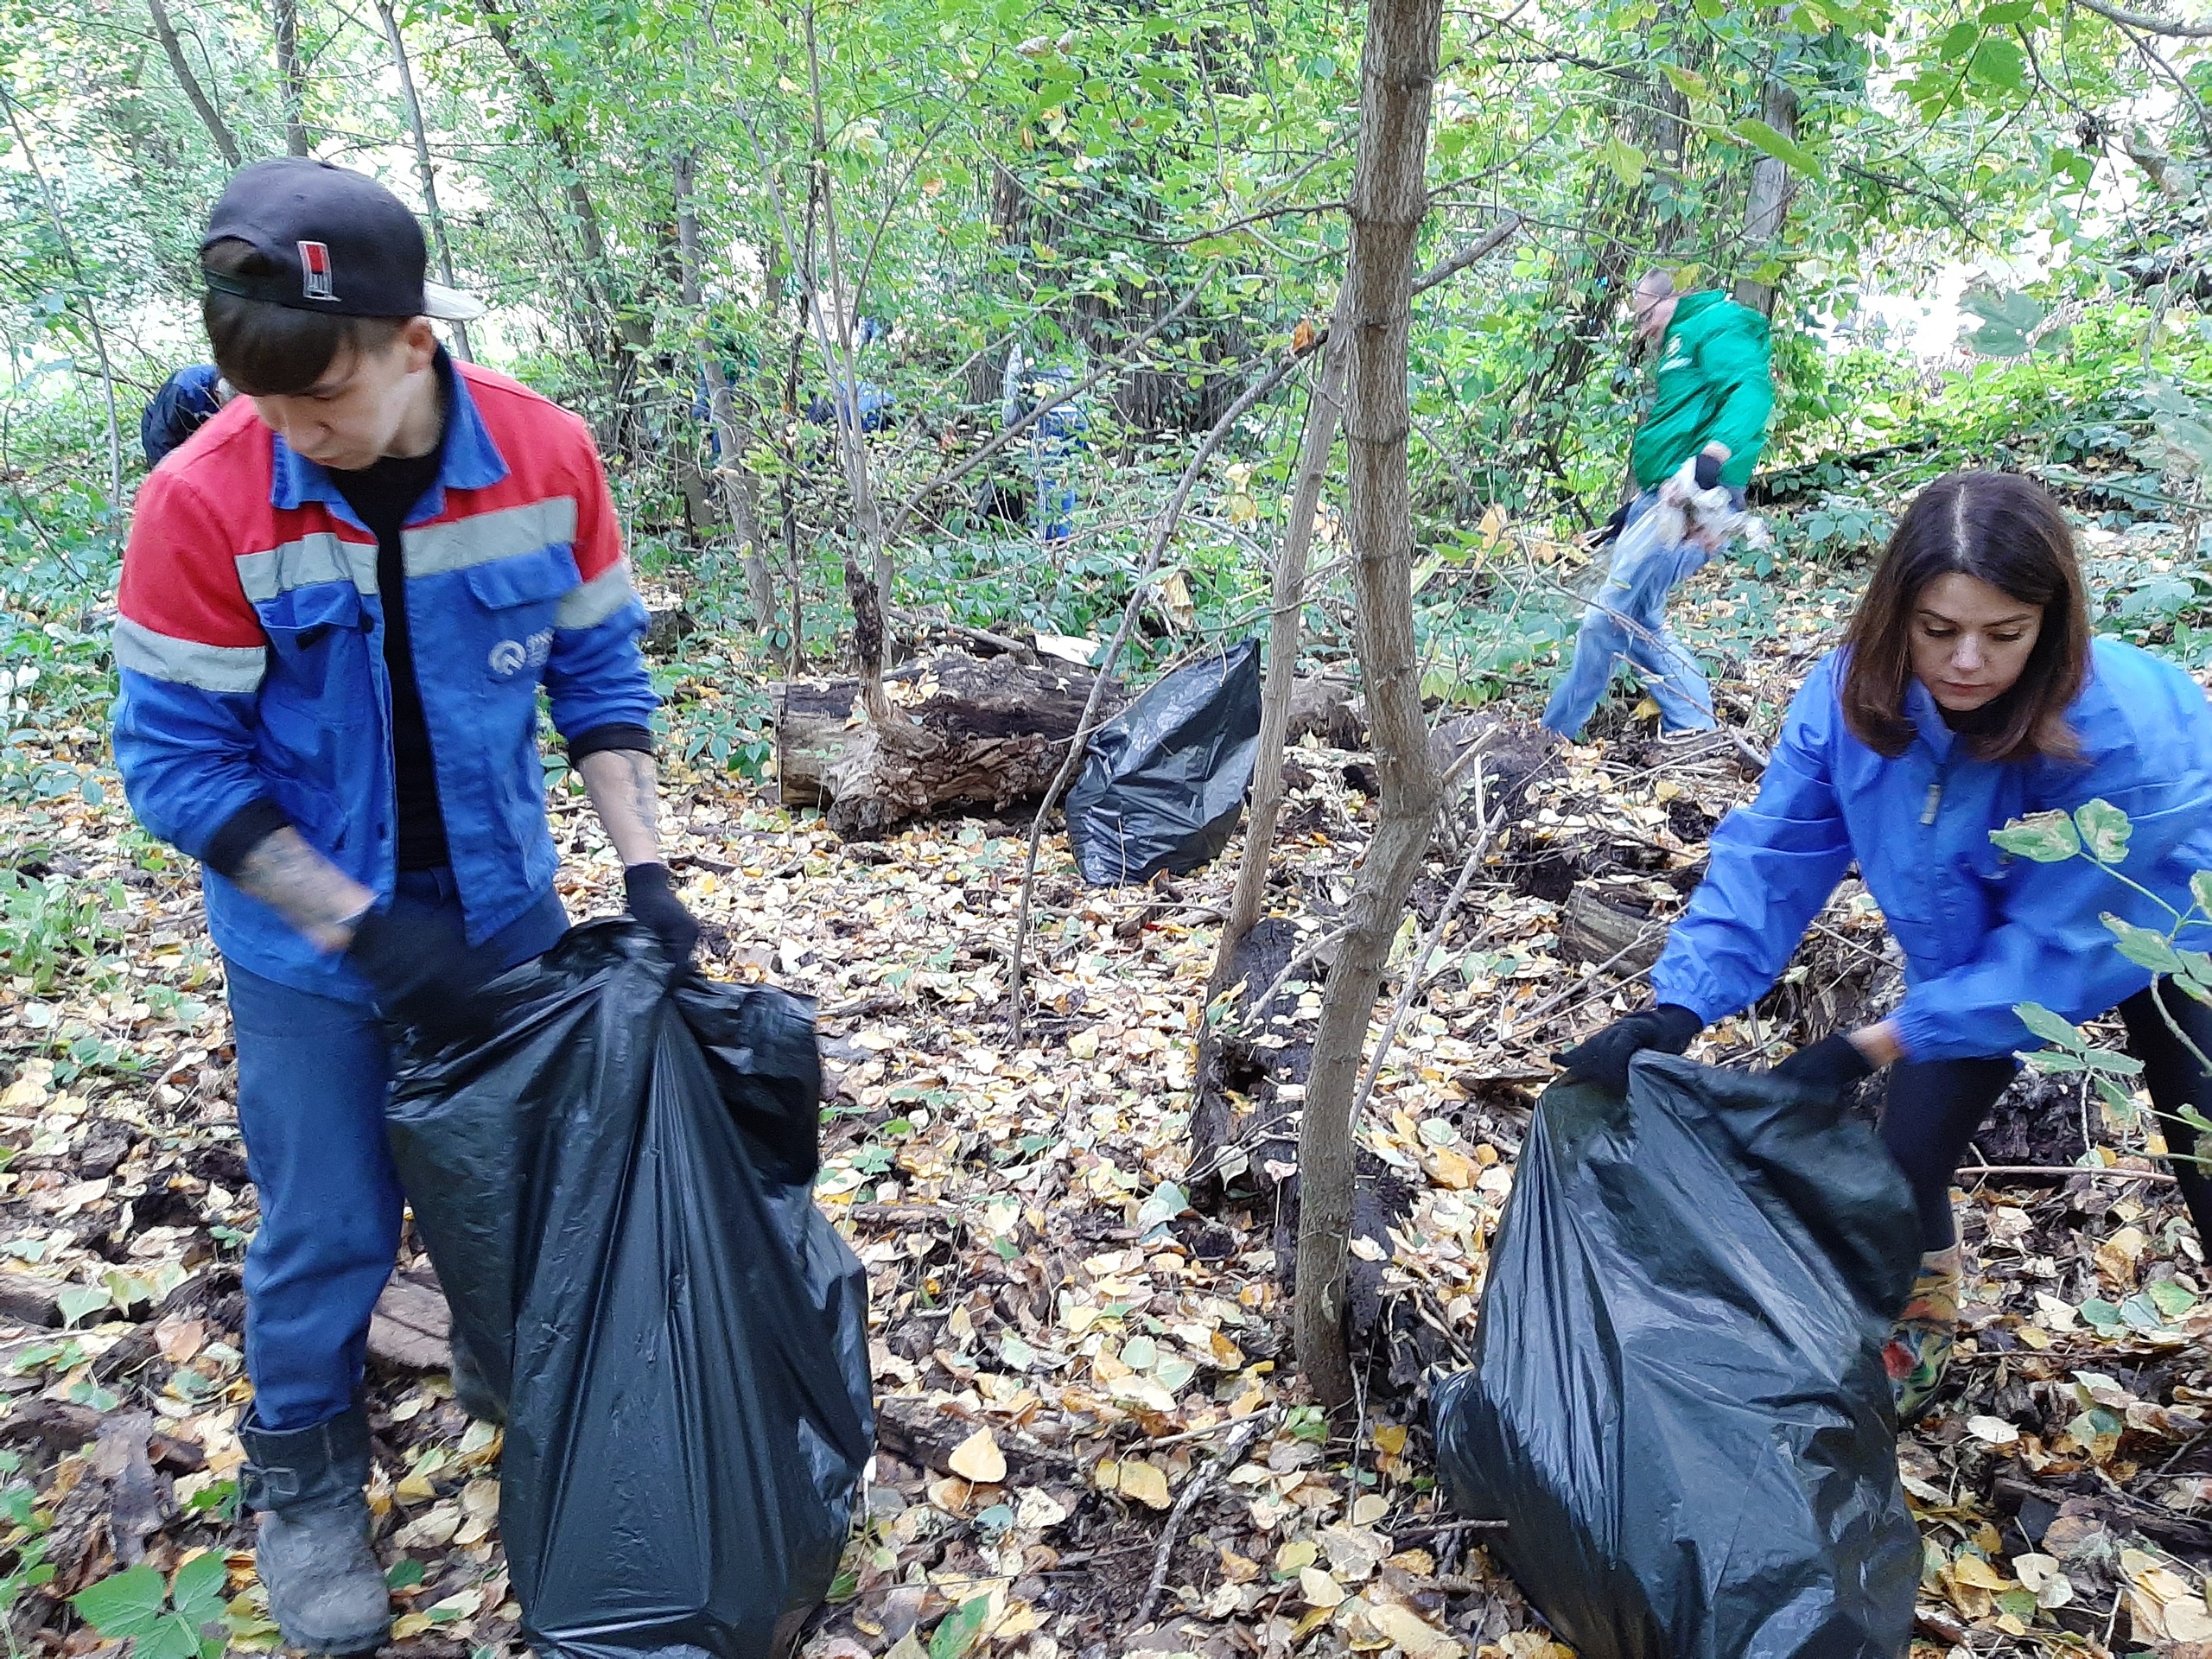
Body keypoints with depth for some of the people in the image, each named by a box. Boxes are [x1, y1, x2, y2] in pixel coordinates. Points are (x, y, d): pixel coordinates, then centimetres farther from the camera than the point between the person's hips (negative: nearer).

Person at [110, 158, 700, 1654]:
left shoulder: (546, 457, -14)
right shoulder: (203, 504, -21)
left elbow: (598, 672, -3)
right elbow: (178, 762, -15)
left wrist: (644, 868, -9)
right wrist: (365, 928, -20)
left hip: (503, 904, 3)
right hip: (309, 943, -2)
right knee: (328, 1229, 9)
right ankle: (303, 1480, 36)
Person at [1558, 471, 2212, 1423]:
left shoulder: (2122, 735, -39)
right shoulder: (1853, 694, -28)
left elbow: (2054, 946, -34)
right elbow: (1770, 862, -26)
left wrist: (1866, 1049, -38)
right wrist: (1672, 1013, -38)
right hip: (1978, 947, 3)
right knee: (1908, 1151, 0)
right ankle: (1918, 1328, 31)